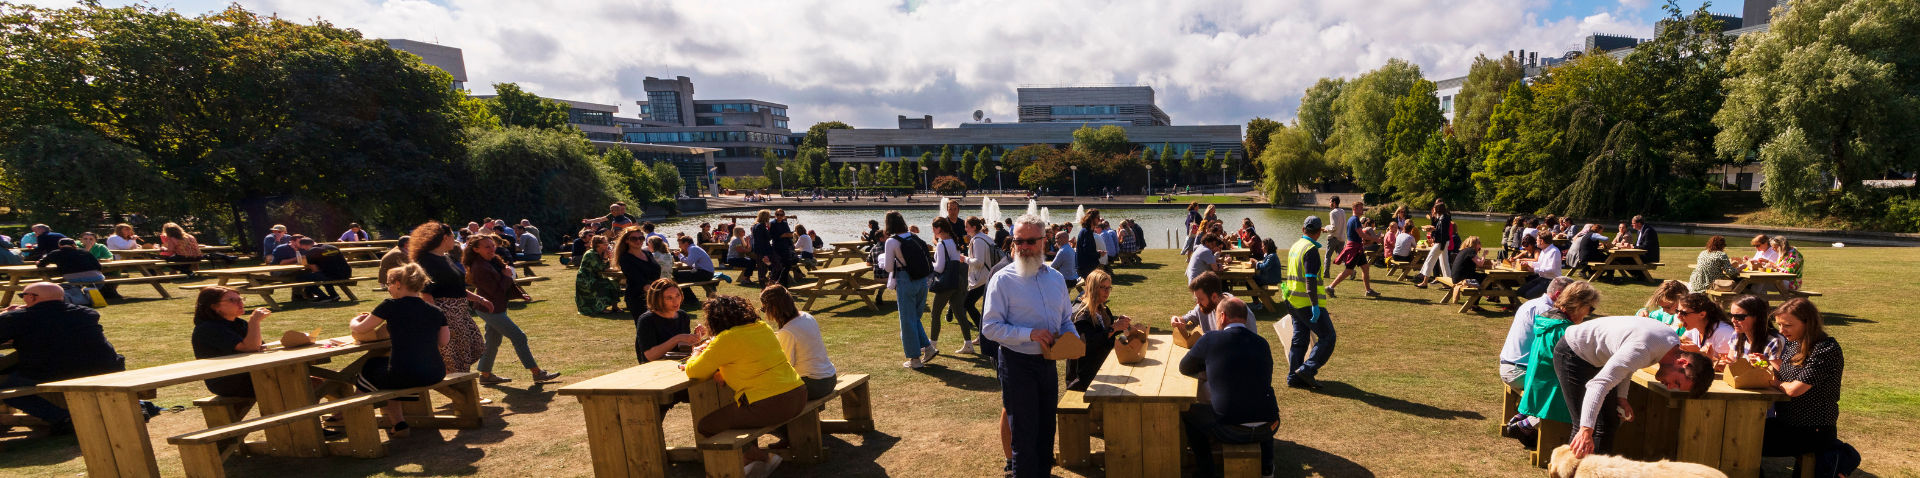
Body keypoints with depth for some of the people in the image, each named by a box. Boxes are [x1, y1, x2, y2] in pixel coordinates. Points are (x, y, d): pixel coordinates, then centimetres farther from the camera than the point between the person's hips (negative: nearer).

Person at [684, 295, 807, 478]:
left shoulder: (728, 339, -12)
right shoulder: (762, 327, 10)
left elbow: (694, 372, -5)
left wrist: (695, 355, 16)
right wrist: (725, 369, 15)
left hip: (770, 405, -9)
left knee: (702, 426, 6)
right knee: (730, 409, 30)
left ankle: (761, 457, 8)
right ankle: (751, 461, 26)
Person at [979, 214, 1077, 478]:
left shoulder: (1056, 278, 6)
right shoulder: (1002, 280, -12)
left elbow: (1065, 320, 16)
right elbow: (990, 327, -15)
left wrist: (1074, 338, -6)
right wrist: (1031, 334, -24)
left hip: (1047, 363, 6)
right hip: (1017, 364, -6)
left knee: (1046, 427, 19)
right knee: (1024, 432, 1)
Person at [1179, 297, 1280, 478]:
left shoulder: (1210, 339, -6)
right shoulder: (1262, 343, 6)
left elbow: (1184, 368, 7)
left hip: (1231, 431, -5)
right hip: (1267, 429, 5)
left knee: (1188, 411, 20)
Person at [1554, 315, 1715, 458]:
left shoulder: (1673, 340, -5)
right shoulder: (1642, 350, -33)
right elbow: (1599, 384, -38)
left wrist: (1621, 397, -1)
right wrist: (1586, 430, -43)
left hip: (1593, 360, 9)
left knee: (1611, 421, 6)